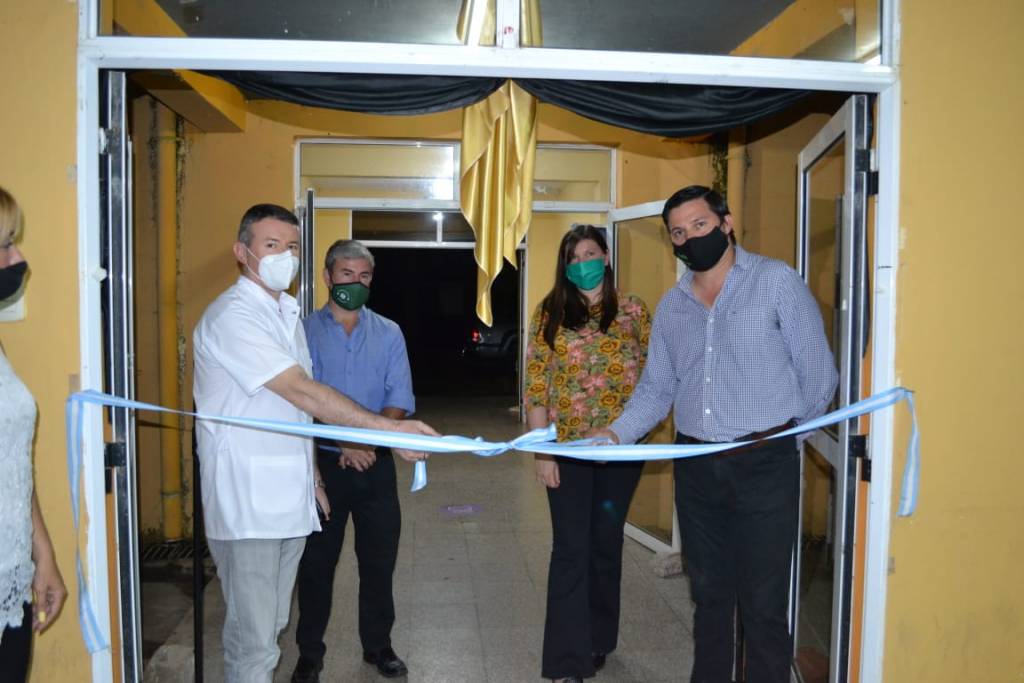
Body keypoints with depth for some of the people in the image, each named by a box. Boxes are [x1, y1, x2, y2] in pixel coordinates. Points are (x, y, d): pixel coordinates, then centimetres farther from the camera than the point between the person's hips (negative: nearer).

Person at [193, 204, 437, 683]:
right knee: (253, 640, -1)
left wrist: (309, 472, 18)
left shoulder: (288, 312, 15)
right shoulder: (233, 315, -14)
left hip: (288, 496, 8)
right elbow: (303, 393, -23)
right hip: (247, 500, -8)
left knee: (271, 626, 17)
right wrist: (388, 429, -24)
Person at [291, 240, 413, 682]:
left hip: (376, 463, 2)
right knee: (316, 560, 9)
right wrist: (342, 443, -19)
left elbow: (399, 399, -1)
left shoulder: (389, 334, 6)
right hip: (323, 462, -2)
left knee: (379, 558, 10)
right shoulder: (305, 331, -1)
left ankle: (378, 645, 29)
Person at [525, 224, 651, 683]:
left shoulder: (632, 311, 2)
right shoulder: (550, 313, -1)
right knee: (570, 548, 1)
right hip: (567, 446, -1)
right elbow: (536, 386, -3)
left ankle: (599, 640, 33)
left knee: (606, 543, 14)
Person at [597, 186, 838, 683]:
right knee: (709, 594, 18)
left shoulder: (776, 281, -5)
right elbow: (656, 387, 11)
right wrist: (618, 433, -5)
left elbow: (816, 370, -3)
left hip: (764, 463, -5)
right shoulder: (671, 305, 11)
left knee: (762, 603, 3)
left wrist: (789, 433, 4)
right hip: (695, 468, 5)